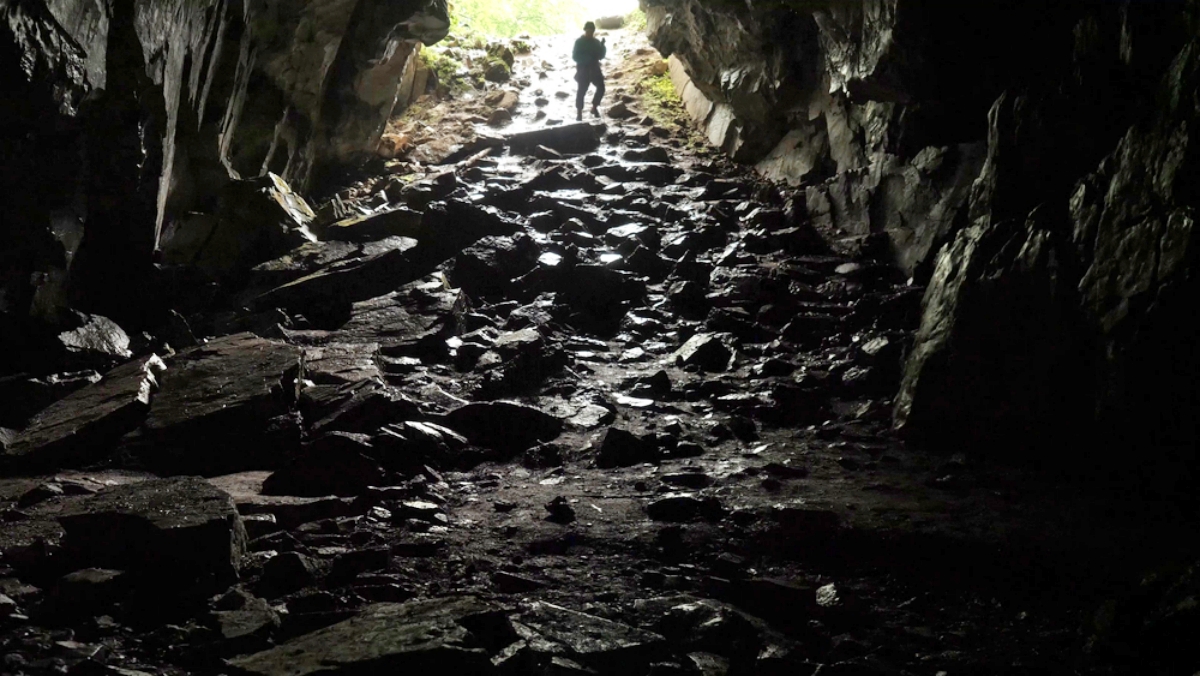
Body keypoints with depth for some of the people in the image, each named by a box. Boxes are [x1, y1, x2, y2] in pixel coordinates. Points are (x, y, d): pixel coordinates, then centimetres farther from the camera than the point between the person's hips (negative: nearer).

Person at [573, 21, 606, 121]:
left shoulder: (596, 42, 9)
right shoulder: (579, 42, -6)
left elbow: (601, 56, 8)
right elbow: (575, 57, -11)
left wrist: (602, 46, -9)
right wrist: (588, 57, -23)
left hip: (594, 69, 5)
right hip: (583, 70, -5)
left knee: (601, 87, -5)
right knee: (582, 91, -6)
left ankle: (594, 107, 14)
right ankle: (579, 112, 2)